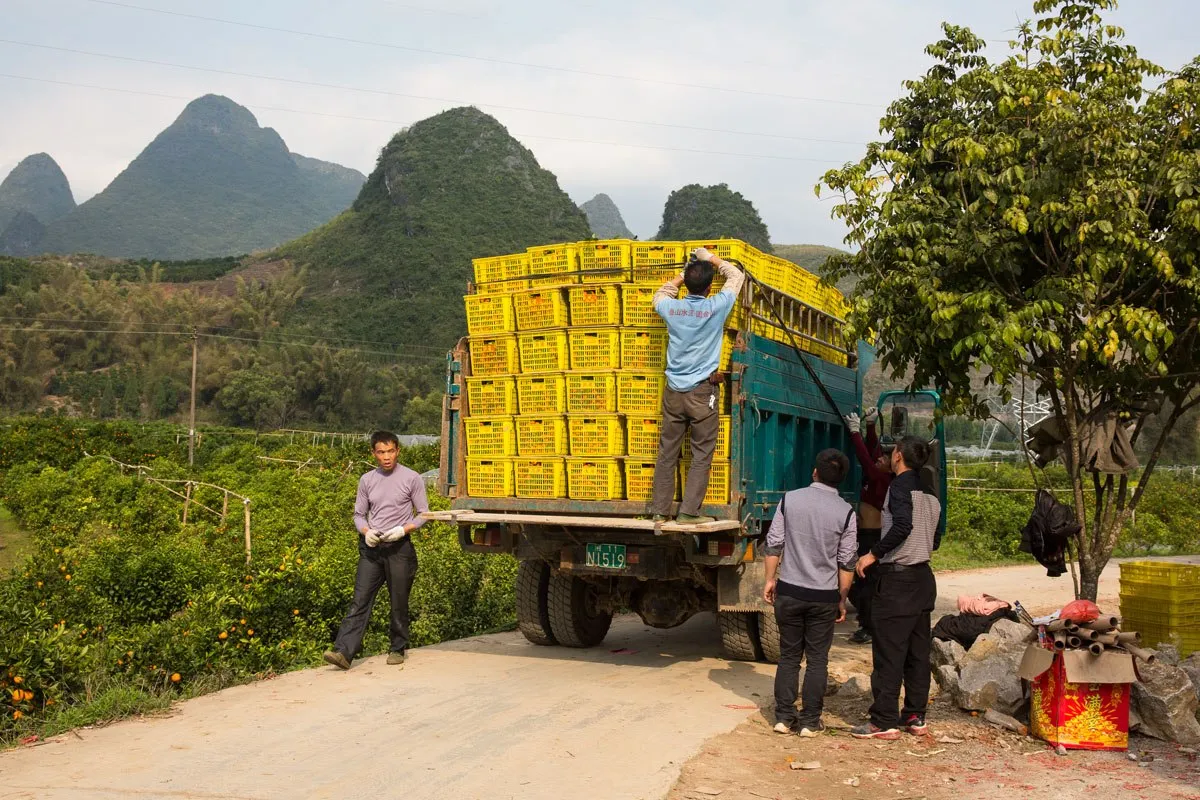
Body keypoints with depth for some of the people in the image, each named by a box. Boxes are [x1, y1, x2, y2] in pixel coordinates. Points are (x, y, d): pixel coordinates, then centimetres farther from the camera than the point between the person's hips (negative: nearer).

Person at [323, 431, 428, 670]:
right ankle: (343, 652, -13)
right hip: (371, 547, 2)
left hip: (399, 547, -2)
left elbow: (423, 514, 1)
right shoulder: (367, 480, 9)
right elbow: (359, 514, 14)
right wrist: (366, 531, -7)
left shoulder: (411, 479, -2)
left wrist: (403, 529, -15)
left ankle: (398, 649, 21)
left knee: (399, 602, 5)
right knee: (360, 600, -6)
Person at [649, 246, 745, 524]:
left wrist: (682, 276, 30)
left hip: (674, 391, 4)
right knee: (702, 455, 3)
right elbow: (736, 276, 8)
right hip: (702, 392, -4)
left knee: (667, 453, 9)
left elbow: (660, 295, 26)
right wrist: (711, 258, 18)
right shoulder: (716, 307, -9)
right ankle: (689, 512, 0)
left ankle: (660, 510, 13)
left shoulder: (671, 308, -1)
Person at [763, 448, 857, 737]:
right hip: (824, 596, -1)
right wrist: (842, 599, 6)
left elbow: (774, 544, -2)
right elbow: (846, 563, -4)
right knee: (817, 660, 9)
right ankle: (810, 721, 11)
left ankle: (784, 717, 13)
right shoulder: (846, 511, -6)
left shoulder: (790, 499, -3)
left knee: (788, 656, 12)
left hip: (789, 591, 1)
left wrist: (770, 580, 9)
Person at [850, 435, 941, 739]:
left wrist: (874, 554, -19)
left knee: (888, 652, -5)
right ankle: (915, 717, 18)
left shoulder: (901, 485, -11)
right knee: (918, 651, 12)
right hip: (923, 577, 9)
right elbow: (934, 538, 17)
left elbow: (902, 526, -26)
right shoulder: (930, 493, 14)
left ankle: (884, 721, -2)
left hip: (897, 578, -9)